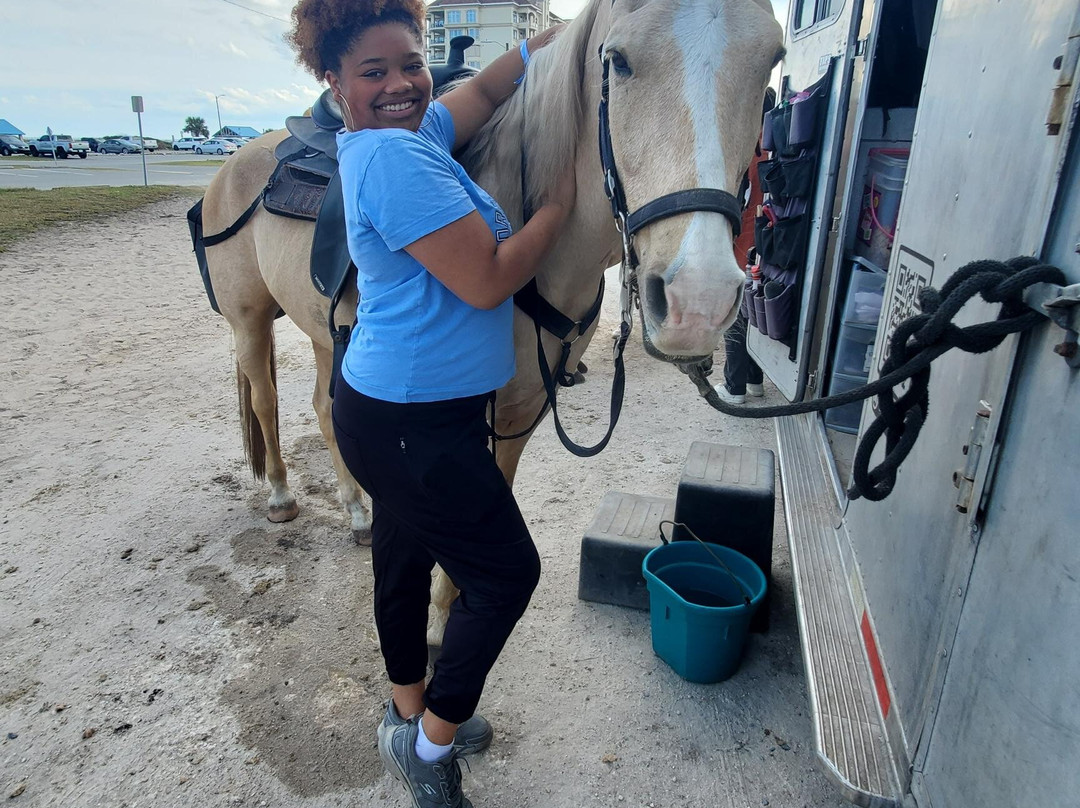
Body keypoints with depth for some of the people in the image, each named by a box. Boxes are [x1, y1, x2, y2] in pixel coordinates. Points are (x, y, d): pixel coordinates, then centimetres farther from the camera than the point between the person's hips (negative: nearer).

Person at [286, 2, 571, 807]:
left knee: (405, 558, 22)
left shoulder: (413, 135, 9)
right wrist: (562, 200, -10)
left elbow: (487, 87, 22)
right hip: (413, 427, -10)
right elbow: (487, 281, -22)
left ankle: (410, 712, 46)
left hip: (401, 411, 10)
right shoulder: (396, 155, -21)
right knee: (508, 571, 5)